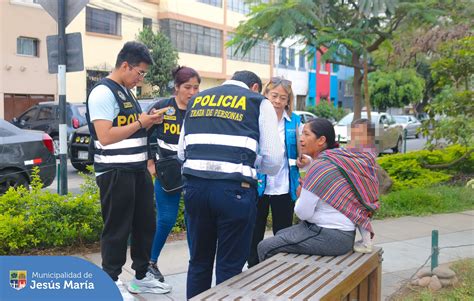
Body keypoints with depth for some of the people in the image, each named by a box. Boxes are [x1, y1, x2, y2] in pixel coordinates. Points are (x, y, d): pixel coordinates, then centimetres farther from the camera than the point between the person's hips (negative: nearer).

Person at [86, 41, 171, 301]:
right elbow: (105, 137, -22)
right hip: (115, 172, -9)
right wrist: (140, 122, -16)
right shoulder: (103, 92, -14)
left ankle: (141, 276, 30)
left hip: (137, 170, 9)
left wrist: (148, 123, 5)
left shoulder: (127, 92, 15)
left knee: (145, 224, 15)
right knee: (117, 230, 2)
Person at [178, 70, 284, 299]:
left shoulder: (196, 100, 21)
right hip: (234, 189, -4)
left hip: (194, 185, 4)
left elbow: (181, 153, 19)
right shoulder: (259, 103, 8)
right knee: (230, 266, 9)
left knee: (198, 261, 18)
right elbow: (273, 160, 3)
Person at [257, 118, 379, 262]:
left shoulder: (321, 166, -20)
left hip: (329, 237, -10)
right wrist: (306, 192, 2)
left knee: (265, 247, -7)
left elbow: (303, 212, -17)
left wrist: (300, 196, 2)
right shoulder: (338, 157, 9)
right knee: (280, 235, 23)